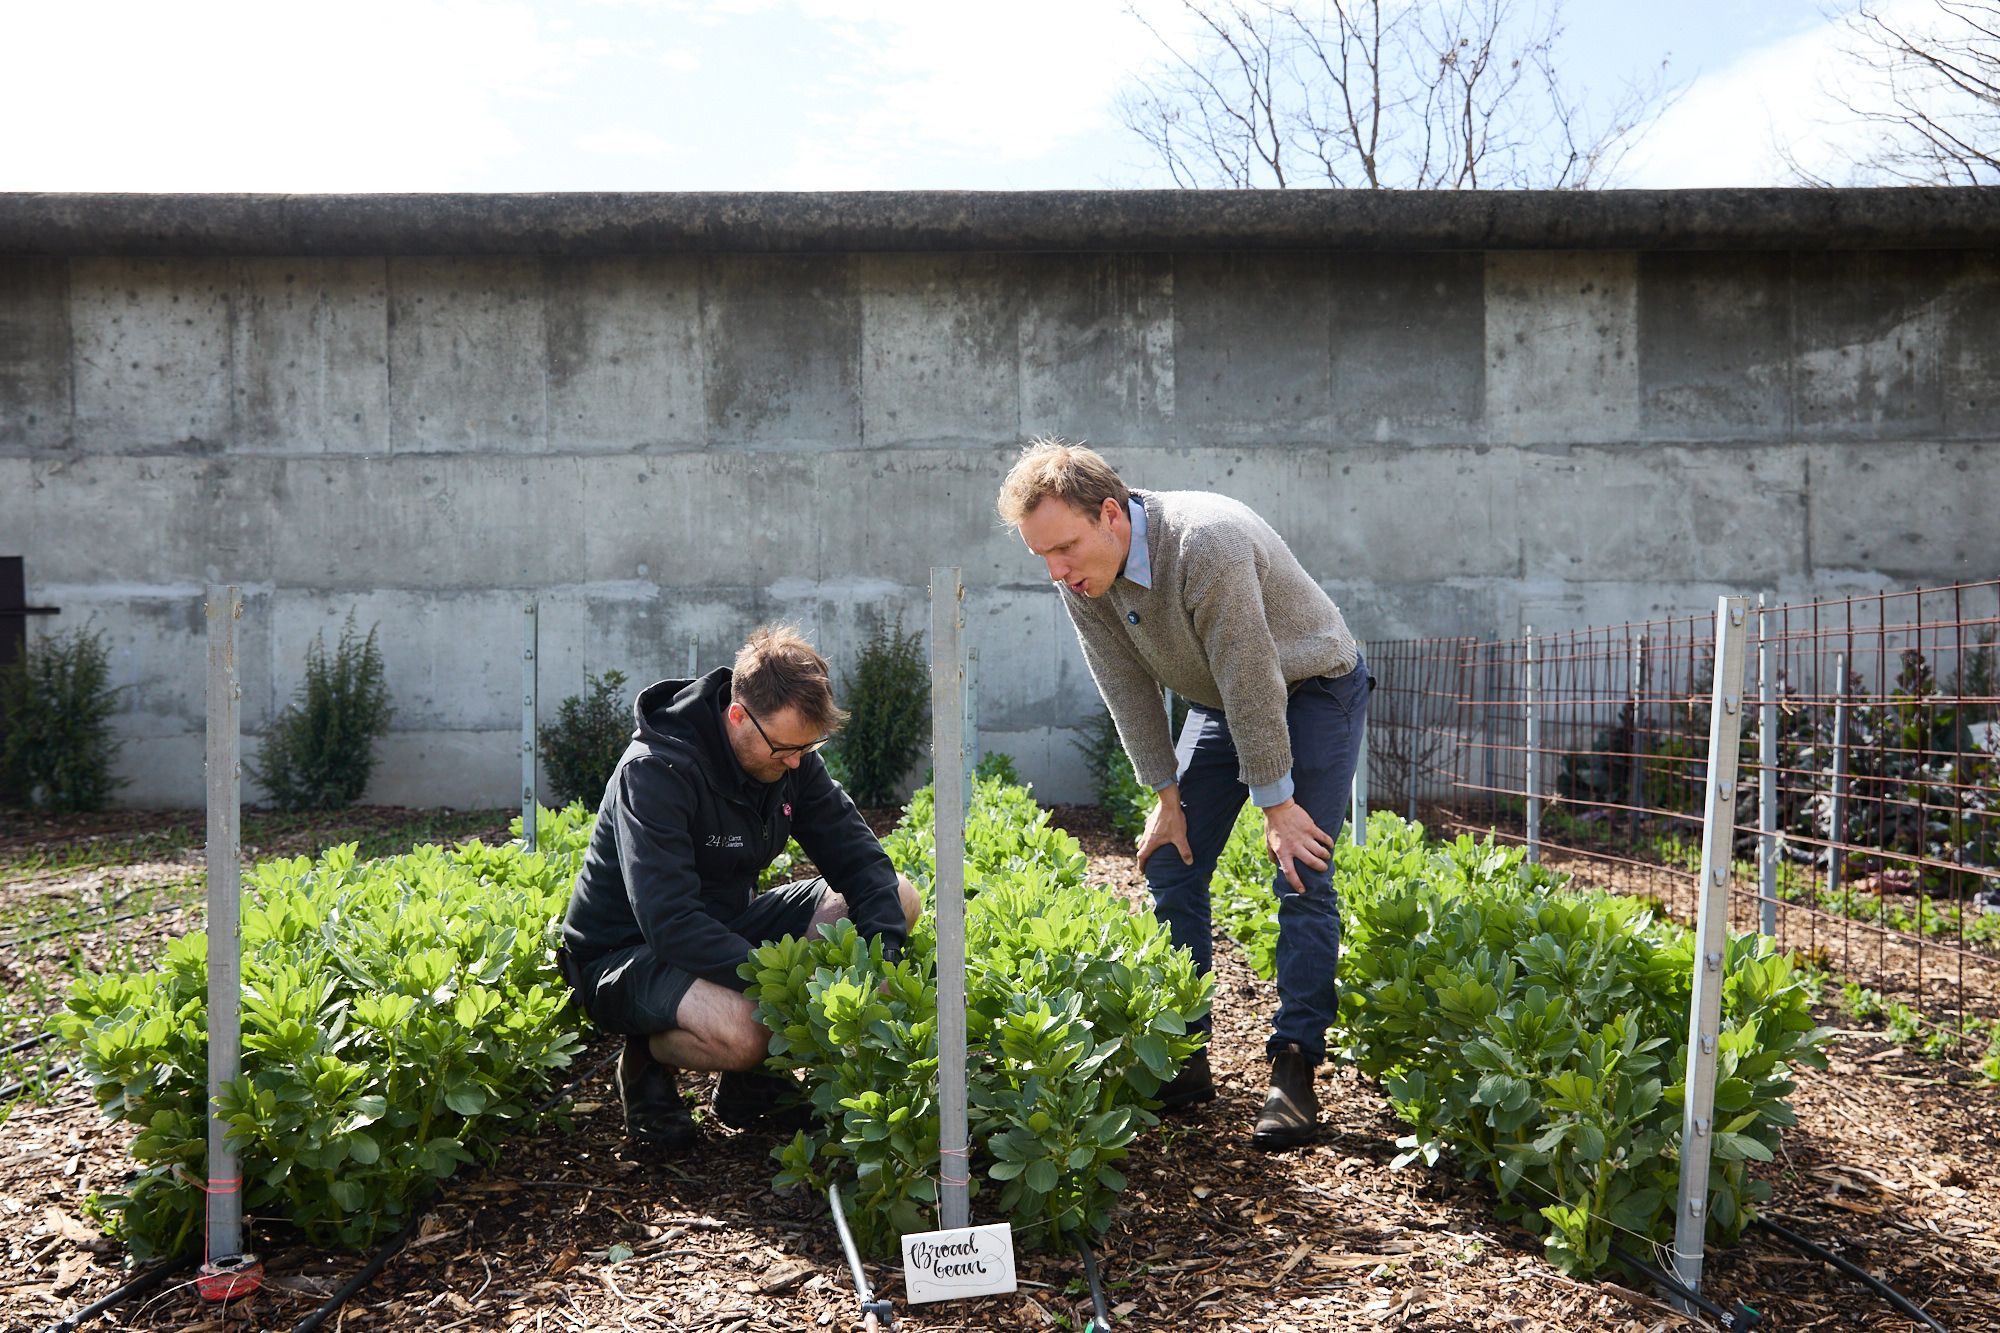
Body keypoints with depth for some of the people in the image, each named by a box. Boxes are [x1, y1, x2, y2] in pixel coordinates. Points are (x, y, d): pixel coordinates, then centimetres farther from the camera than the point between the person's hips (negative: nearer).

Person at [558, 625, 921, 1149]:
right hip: (625, 953, -8)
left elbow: (858, 856, -4)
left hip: (728, 924, 8)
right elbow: (669, 921, -33)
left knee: (899, 896, -6)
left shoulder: (790, 756, -5)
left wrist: (881, 955, -22)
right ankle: (649, 1062, -2)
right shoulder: (655, 771, -26)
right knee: (740, 1032, -40)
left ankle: (753, 1077, -1)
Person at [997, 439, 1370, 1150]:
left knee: (1302, 875, -13)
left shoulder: (1205, 544, -37)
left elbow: (1252, 680, -31)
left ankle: (1294, 1070, -7)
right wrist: (1168, 798, -4)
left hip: (1313, 688, -6)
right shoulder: (1081, 578, -15)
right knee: (1172, 865, 0)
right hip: (1220, 703, 6)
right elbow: (1129, 691, -6)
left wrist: (1276, 803, -24)